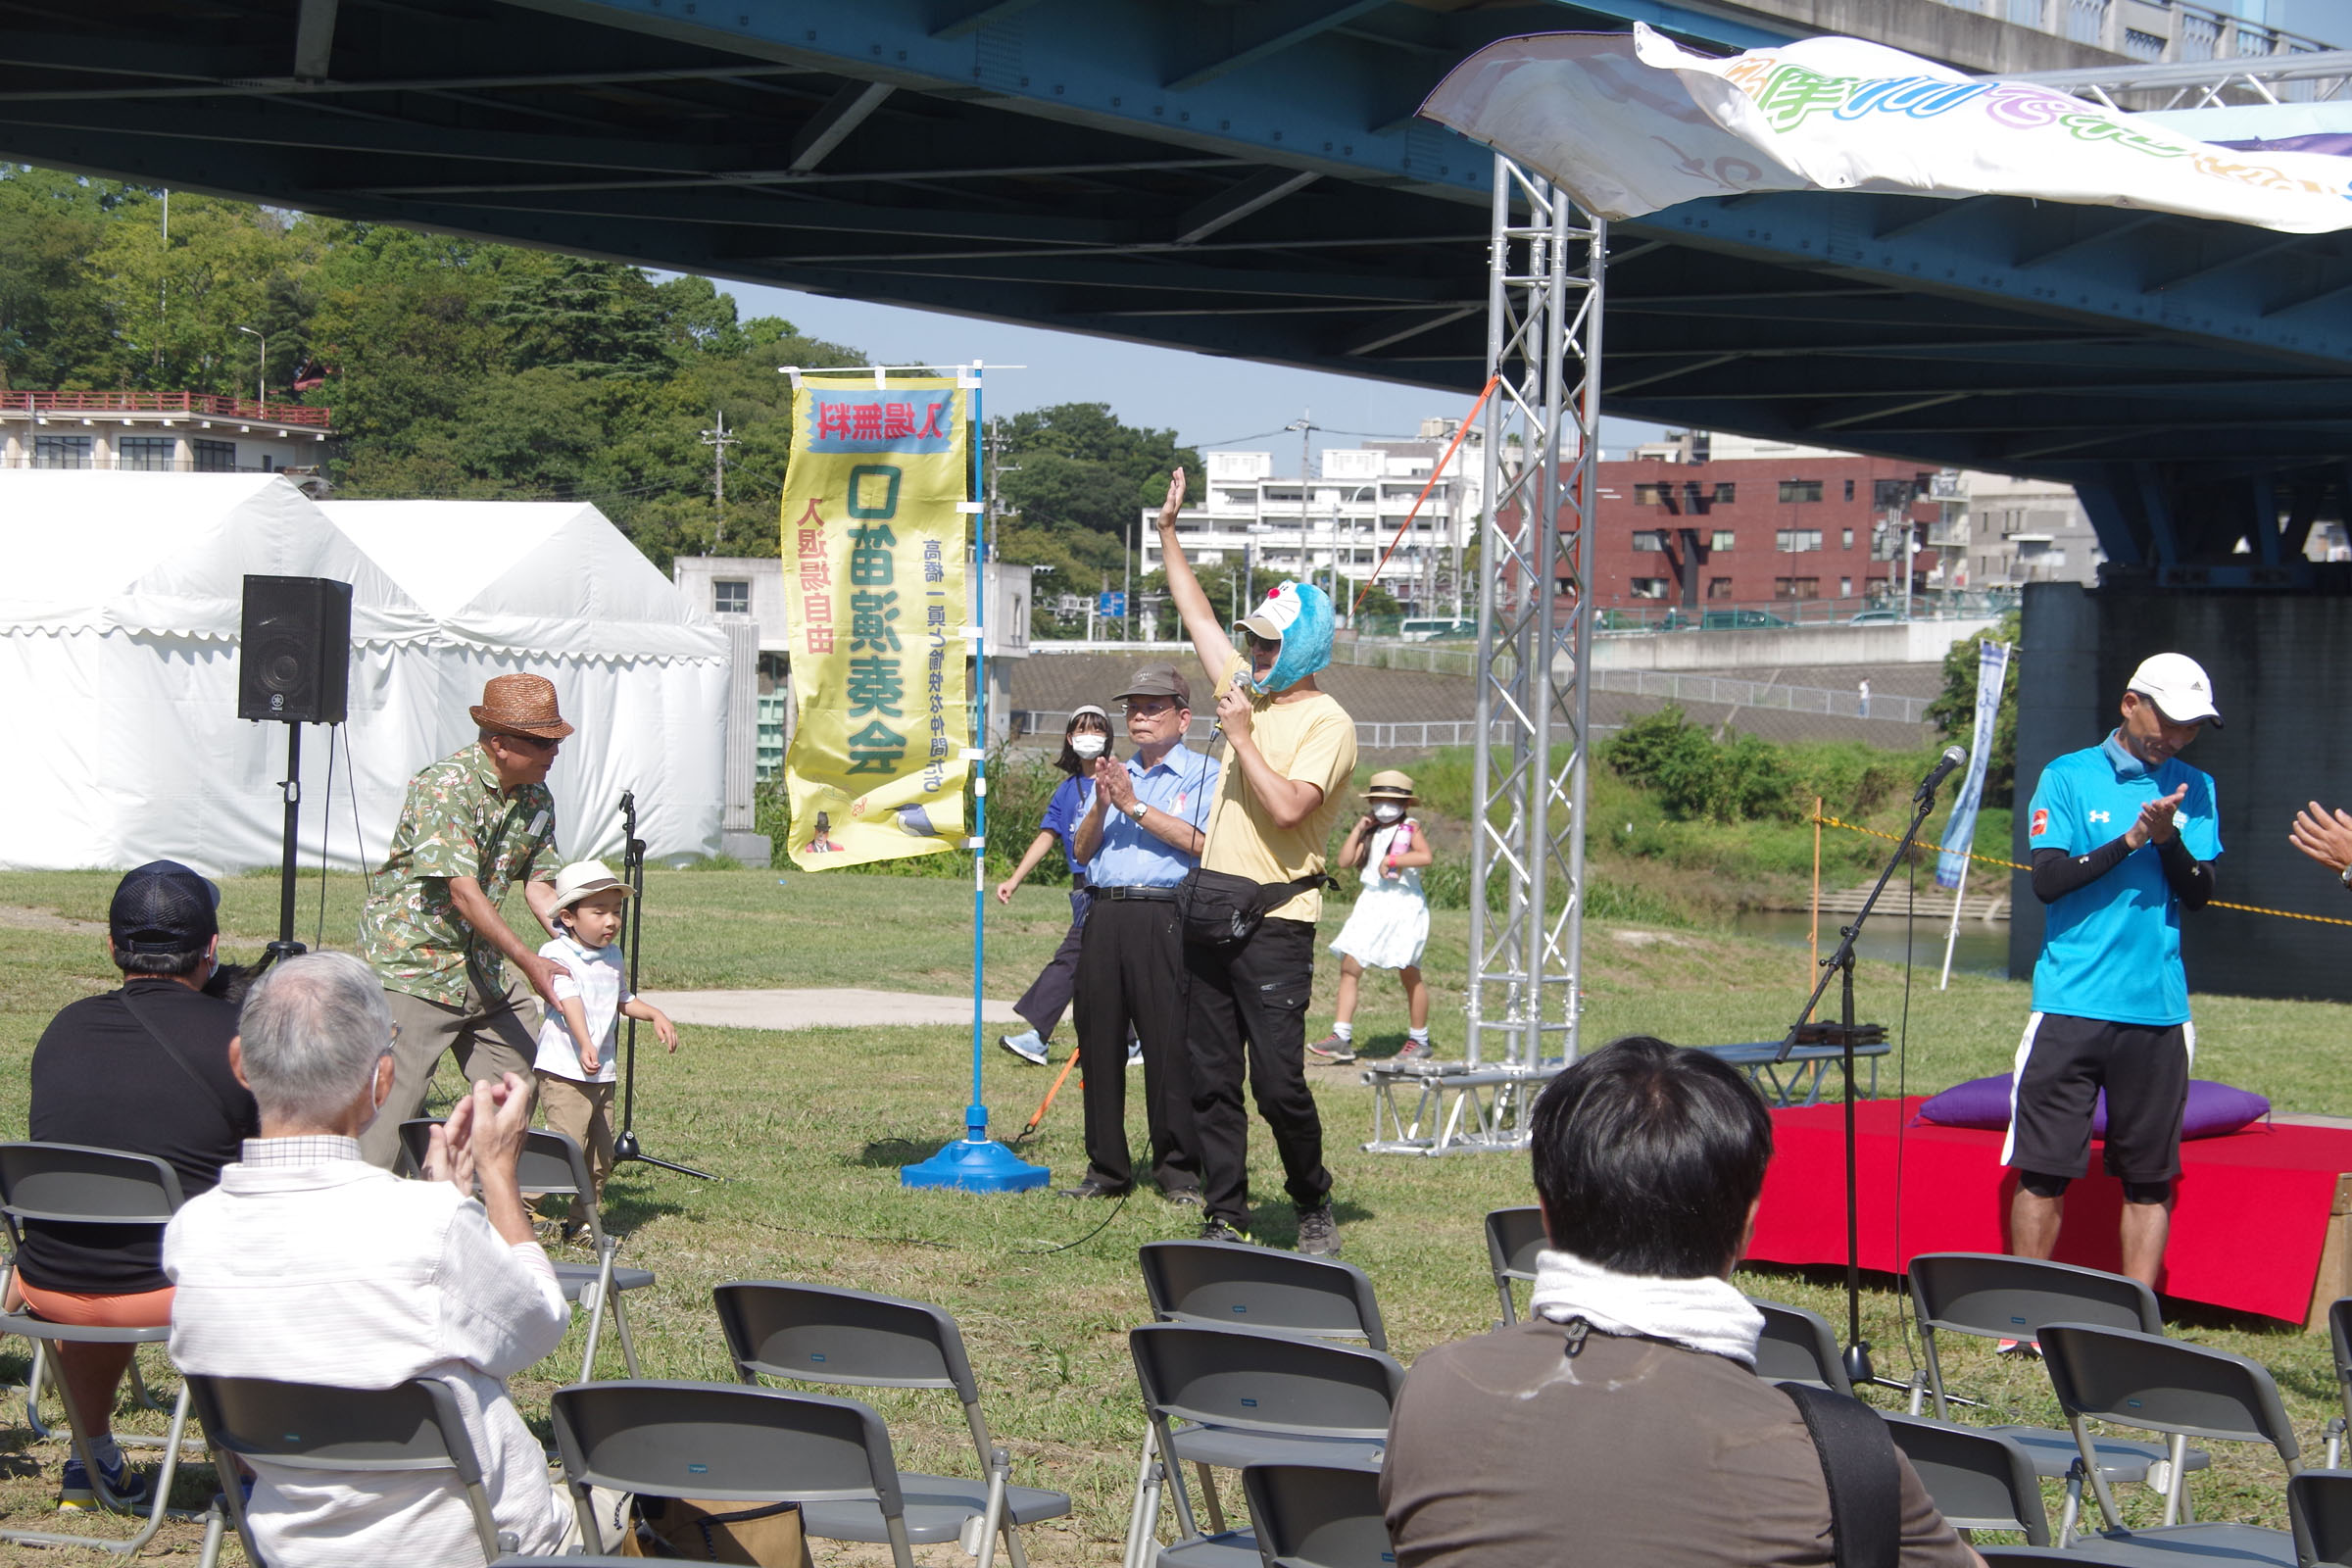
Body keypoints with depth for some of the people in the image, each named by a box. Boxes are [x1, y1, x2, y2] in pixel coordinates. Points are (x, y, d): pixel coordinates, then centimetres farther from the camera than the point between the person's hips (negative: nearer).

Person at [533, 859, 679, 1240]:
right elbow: (569, 1002, -25)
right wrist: (585, 1045, -39)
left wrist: (655, 1015, 17)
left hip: (603, 1074, 8)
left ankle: (581, 1221, 22)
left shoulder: (612, 957, 15)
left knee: (600, 1155, 10)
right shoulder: (557, 955, -10)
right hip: (564, 1070, -8)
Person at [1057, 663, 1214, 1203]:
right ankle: (1106, 1168, 12)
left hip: (1165, 920, -6)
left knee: (1169, 1048, -8)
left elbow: (1204, 841, -11)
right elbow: (1082, 851, 18)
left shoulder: (1203, 773, 4)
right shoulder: (1112, 773, 24)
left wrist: (1135, 806, -9)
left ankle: (1180, 1172, -2)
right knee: (1098, 1042, 5)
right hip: (1105, 916, 6)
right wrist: (1101, 805, -1)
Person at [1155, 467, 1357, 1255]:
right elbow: (1199, 617, 25)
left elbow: (1288, 807, -23)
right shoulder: (1252, 693, 14)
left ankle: (1314, 1206, 11)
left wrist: (1242, 736, -17)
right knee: (1212, 1080, 6)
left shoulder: (1327, 723, -10)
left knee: (1279, 1083, -9)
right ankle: (1227, 1220, 11)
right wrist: (1169, 533, 25)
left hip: (1275, 924, -8)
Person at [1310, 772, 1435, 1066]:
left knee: (1409, 973, 2)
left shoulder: (1410, 829, -3)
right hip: (1371, 905, 6)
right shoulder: (1371, 833, 15)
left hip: (1403, 906, -6)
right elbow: (1346, 860, 7)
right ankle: (1341, 1037, -7)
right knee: (1349, 967, -5)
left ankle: (1419, 1040, 14)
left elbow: (1426, 856, -21)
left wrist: (1392, 859, -22)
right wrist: (1358, 830, 2)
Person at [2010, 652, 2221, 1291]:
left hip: (2158, 1010, 3)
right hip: (2070, 1005, -2)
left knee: (2150, 1177, 2)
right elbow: (2047, 879, -6)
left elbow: (2199, 893, 4)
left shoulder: (2194, 790, 12)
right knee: (2044, 1167, -3)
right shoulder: (2069, 777, 3)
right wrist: (2130, 840, -13)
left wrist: (2169, 838, -13)